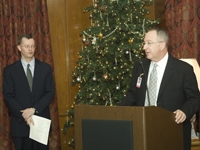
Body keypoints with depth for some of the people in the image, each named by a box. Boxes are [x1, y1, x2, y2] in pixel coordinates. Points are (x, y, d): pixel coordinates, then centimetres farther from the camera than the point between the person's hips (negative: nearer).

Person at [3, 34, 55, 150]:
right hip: (20, 123, -1)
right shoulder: (10, 70, 1)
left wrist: (34, 109, -14)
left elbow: (50, 93, -1)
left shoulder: (46, 68, 4)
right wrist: (24, 114, -15)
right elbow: (8, 97, -4)